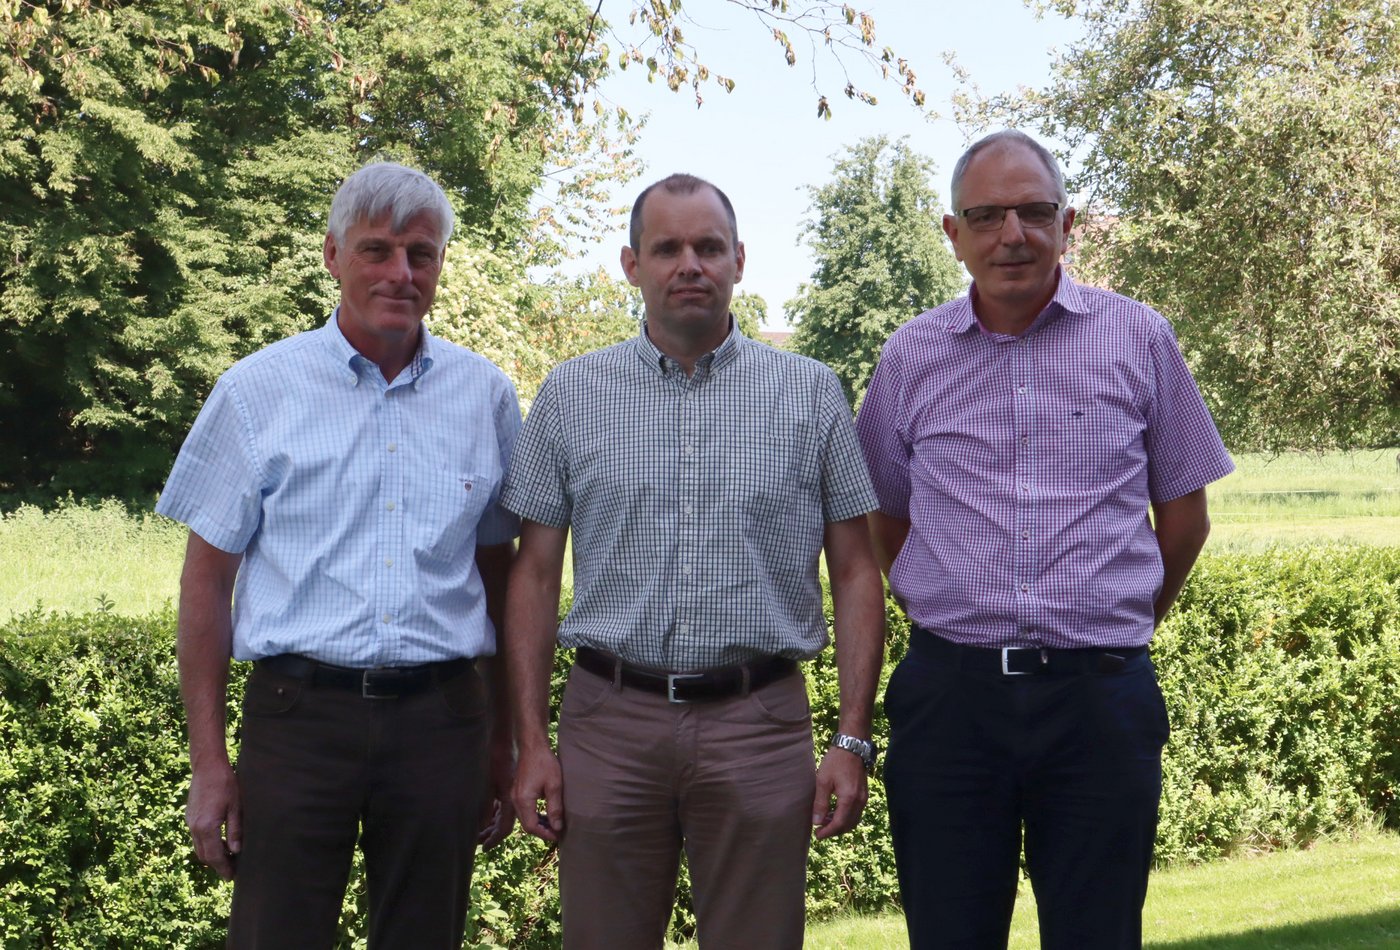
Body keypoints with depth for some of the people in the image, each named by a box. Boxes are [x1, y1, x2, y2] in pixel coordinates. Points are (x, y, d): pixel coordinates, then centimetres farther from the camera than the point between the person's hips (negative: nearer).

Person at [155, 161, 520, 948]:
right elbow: (208, 578, 2)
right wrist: (209, 763, -2)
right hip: (299, 708, -2)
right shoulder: (259, 391, 1)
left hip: (442, 715, 2)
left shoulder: (486, 396, 7)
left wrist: (504, 744, 11)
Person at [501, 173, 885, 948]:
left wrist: (853, 739, -3)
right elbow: (534, 575, 7)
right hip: (610, 718, 1)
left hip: (759, 721, 0)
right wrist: (531, 743, 0)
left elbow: (855, 572, 4)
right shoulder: (570, 396, 6)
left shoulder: (811, 394, 4)